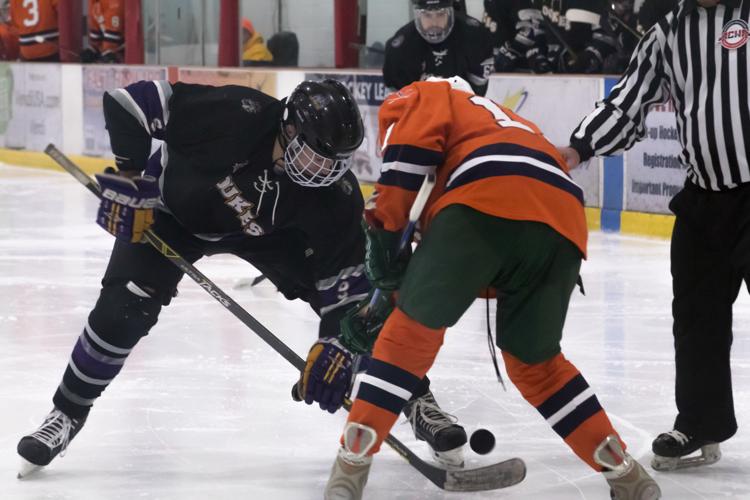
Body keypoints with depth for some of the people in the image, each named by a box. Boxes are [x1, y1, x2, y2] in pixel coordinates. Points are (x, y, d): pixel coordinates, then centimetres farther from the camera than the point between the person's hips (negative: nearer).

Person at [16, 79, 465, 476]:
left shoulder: (335, 199, -27)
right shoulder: (236, 116, -40)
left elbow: (344, 276, -17)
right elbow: (129, 102, -34)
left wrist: (335, 347, -21)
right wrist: (130, 178, -30)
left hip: (267, 229, 3)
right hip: (171, 207, -3)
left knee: (354, 305, -5)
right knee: (124, 306, -20)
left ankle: (412, 398, 13)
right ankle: (67, 413, 0)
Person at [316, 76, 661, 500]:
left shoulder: (425, 97, 30)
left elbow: (410, 144, 6)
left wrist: (384, 227, 7)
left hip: (488, 201, -6)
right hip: (563, 219, 6)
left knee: (415, 324, 5)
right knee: (534, 360, 22)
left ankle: (353, 464, -1)